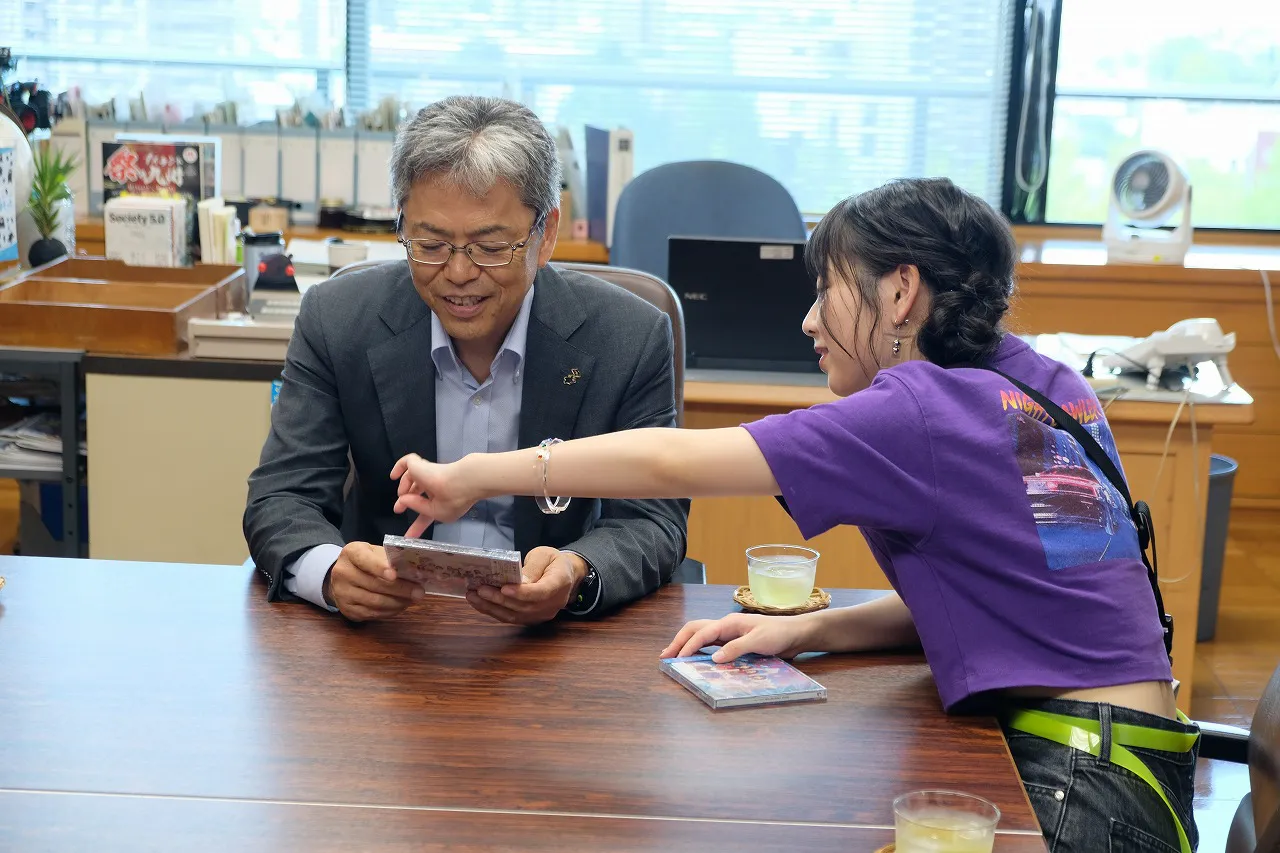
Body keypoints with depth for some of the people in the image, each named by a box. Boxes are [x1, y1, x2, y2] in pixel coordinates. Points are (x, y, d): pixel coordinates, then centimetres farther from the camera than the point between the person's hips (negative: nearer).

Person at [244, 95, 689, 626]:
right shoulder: (336, 321, -5)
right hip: (383, 621, 1)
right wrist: (330, 572, -30)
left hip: (554, 632, -1)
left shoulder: (631, 339, -8)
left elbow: (653, 521, -8)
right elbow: (281, 501, -6)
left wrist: (577, 576, -31)